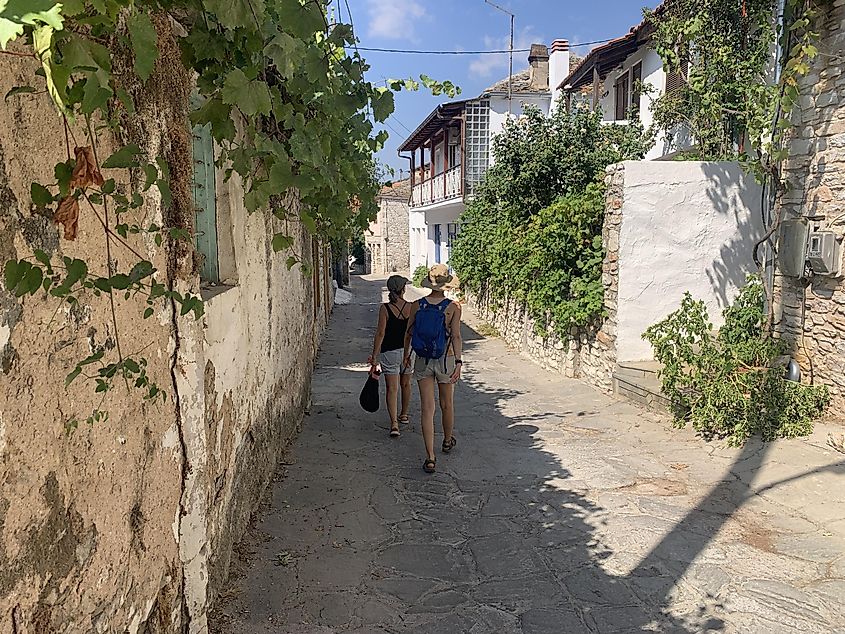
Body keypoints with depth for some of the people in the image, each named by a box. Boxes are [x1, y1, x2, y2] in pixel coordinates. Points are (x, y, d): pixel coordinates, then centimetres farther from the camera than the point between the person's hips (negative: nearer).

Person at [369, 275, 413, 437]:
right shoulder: (411, 308, -6)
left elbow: (380, 333, -13)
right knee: (405, 384, 21)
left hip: (389, 352, -2)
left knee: (392, 388, -1)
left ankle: (394, 423, -13)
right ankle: (404, 415, 40)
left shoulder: (384, 308, -12)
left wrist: (374, 356, -7)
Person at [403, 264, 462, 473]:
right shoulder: (453, 307, -11)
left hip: (422, 361, 1)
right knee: (447, 405, 19)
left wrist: (406, 355, 17)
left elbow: (408, 334, 3)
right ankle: (447, 441, 42)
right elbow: (456, 337, -17)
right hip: (445, 360, -1)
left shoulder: (417, 305, -4)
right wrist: (458, 363, -18)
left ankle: (430, 457, -3)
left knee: (427, 408, 2)